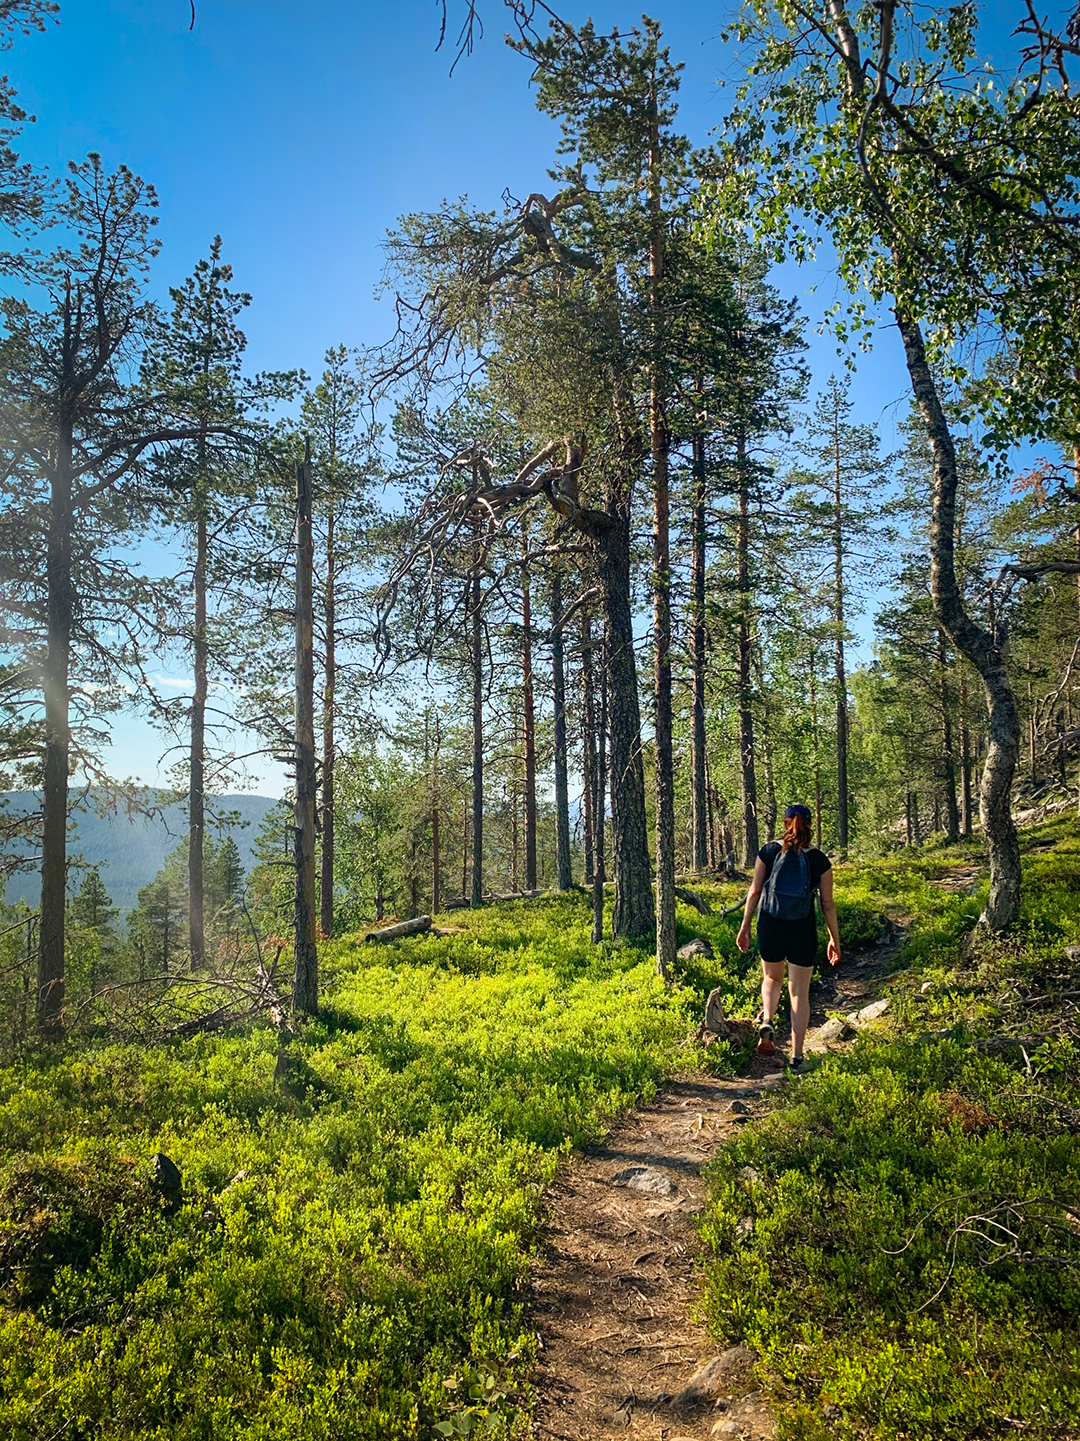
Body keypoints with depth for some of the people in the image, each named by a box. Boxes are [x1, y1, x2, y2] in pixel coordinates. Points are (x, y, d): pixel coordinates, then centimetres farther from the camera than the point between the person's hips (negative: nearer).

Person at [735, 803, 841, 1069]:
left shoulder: (768, 852, -2)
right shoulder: (819, 859, -3)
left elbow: (754, 892, -1)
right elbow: (828, 904, -1)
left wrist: (745, 927, 8)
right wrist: (835, 939, 9)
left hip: (770, 927, 1)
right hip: (803, 931, -1)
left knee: (772, 979, 25)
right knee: (799, 993, 8)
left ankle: (767, 1021, 0)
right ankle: (796, 1057, 9)